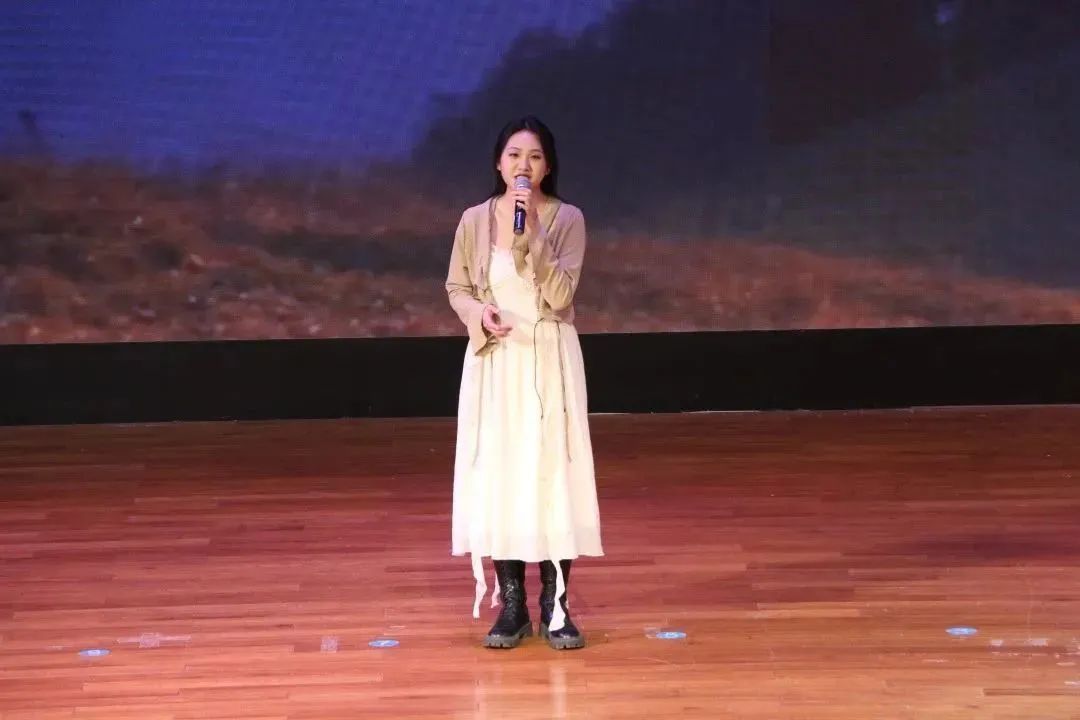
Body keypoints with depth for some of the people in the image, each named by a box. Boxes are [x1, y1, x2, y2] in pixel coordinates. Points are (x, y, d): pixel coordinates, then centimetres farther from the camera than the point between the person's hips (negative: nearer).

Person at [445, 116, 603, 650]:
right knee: (498, 473, 2)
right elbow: (456, 287, 8)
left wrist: (532, 234, -24)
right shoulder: (476, 220, 0)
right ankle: (512, 603, 10)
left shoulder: (567, 219, -6)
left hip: (549, 359, -1)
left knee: (552, 472, -1)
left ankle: (555, 604, 6)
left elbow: (561, 295, -16)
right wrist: (478, 313, -12)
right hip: (495, 360, 1)